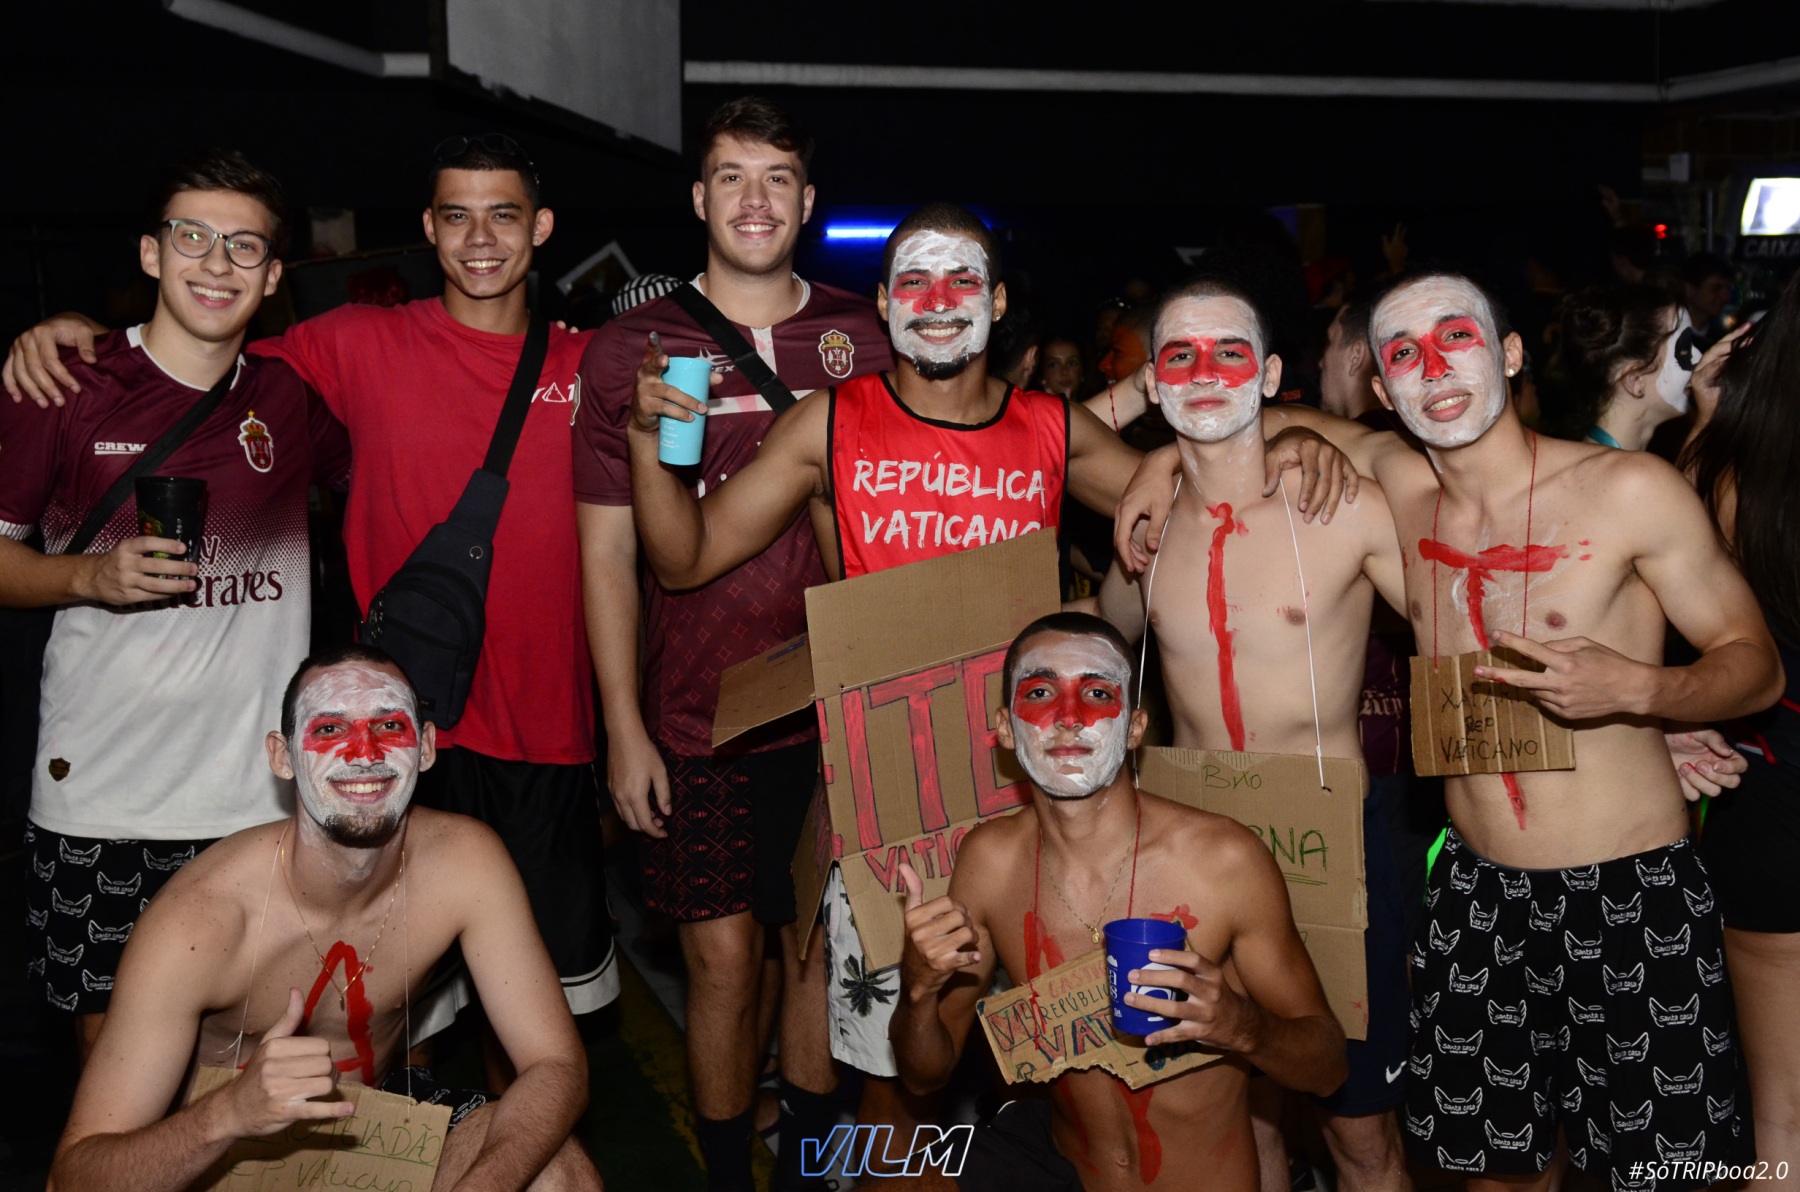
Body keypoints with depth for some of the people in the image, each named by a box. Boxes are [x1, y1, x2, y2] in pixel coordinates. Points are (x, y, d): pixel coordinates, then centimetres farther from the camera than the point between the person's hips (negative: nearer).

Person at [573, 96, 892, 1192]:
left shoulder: (864, 339, 4)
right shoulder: (632, 349, -2)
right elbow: (608, 552, -1)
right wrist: (624, 726, -5)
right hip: (697, 720, -2)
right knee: (725, 955, 4)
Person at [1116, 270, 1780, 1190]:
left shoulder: (1629, 490, -9)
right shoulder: (1401, 486, 2)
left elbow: (1757, 664, -2)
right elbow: (1298, 420, 21)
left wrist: (1636, 688, -22)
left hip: (1631, 895, -3)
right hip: (1479, 894, 4)